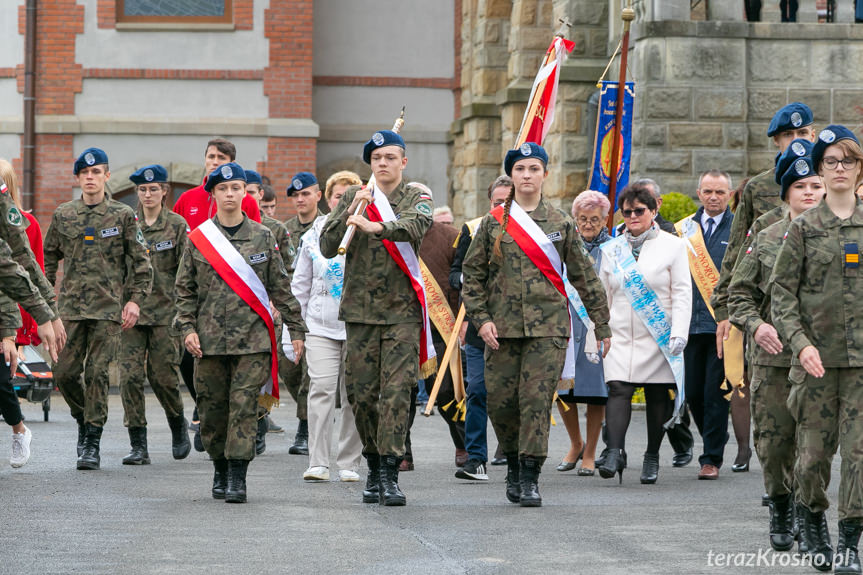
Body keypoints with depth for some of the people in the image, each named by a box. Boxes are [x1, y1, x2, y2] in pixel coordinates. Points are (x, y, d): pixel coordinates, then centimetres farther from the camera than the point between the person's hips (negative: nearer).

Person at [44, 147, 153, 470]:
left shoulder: (123, 216, 3)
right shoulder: (63, 215, 10)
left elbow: (141, 262, 4)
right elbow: (50, 257, 19)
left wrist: (135, 299, -5)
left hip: (109, 308, -3)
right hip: (71, 307, 3)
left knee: (98, 373, -7)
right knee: (64, 373, -1)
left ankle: (92, 443, -1)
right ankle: (83, 420, 25)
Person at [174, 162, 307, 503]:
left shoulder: (262, 237, 6)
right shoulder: (198, 239, 6)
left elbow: (280, 287, 10)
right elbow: (185, 289, 10)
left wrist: (296, 329, 8)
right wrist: (187, 328, -2)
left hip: (253, 338, -1)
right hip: (210, 339, 1)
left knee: (244, 405, -8)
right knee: (212, 408, 6)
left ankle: (238, 477, -7)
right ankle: (220, 471, 22)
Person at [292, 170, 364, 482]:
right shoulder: (314, 235, 8)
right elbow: (300, 282, 16)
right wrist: (306, 317, 11)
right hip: (321, 327, 1)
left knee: (354, 395, 3)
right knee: (321, 388, -12)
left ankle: (349, 463, 11)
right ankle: (318, 463, -11)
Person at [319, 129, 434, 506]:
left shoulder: (416, 198, 4)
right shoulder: (354, 197, 10)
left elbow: (414, 226, -20)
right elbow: (327, 248, 2)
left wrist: (375, 227, -39)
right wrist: (351, 211, -13)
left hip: (402, 309, -2)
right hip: (360, 309, 2)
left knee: (397, 391, -11)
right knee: (361, 392, 3)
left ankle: (389, 473, -13)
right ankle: (374, 466, 18)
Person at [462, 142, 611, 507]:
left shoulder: (561, 224, 7)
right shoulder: (493, 223, 8)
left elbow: (584, 277, 11)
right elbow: (473, 274, 8)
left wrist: (603, 325, 10)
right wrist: (481, 319, -4)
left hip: (548, 326, -1)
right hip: (502, 327, 1)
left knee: (537, 399, -10)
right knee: (500, 402, 2)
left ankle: (530, 478, -6)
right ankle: (514, 464, 25)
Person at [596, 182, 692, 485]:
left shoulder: (672, 245, 3)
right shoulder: (611, 249, 12)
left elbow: (682, 293, -1)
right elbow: (602, 296, 16)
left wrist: (679, 334, -11)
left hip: (658, 337, -2)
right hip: (620, 335, 2)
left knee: (657, 397, 4)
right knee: (618, 389, -14)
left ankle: (652, 457, 15)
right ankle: (615, 453, -22)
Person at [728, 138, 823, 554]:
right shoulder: (766, 239, 8)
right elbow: (740, 293, 10)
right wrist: (755, 325, -8)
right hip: (773, 355, 1)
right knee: (772, 439, 3)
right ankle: (781, 508, 25)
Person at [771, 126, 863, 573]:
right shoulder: (804, 227, 3)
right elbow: (781, 291, 0)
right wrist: (800, 343, -13)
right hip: (816, 358, -1)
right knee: (814, 448, 3)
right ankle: (812, 518, 29)